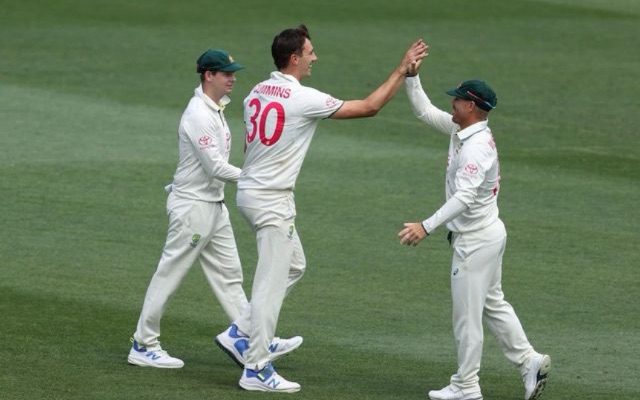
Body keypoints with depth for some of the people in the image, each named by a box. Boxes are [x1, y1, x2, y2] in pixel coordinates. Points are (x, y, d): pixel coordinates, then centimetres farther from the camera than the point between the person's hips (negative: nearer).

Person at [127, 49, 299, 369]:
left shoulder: (216, 110, 11)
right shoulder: (199, 115, -20)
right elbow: (216, 167, -23)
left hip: (214, 205, 10)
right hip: (193, 206, -10)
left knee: (229, 276, 10)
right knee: (169, 276, -2)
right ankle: (143, 346, 5)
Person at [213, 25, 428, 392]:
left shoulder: (257, 93, 7)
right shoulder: (304, 99, -17)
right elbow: (369, 107, -13)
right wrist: (404, 69, -6)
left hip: (250, 192, 9)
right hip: (272, 200, -9)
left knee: (294, 266, 22)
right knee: (272, 283, -3)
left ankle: (240, 333, 20)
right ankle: (257, 369, 0)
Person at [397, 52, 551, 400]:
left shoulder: (476, 147, -25)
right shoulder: (460, 130, 5)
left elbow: (464, 196, -36)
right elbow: (424, 111, 15)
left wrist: (427, 226, -43)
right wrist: (411, 75, 2)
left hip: (476, 239, -10)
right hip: (488, 233, 10)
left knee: (466, 313, 0)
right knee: (492, 304, 20)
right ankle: (529, 361, 21)